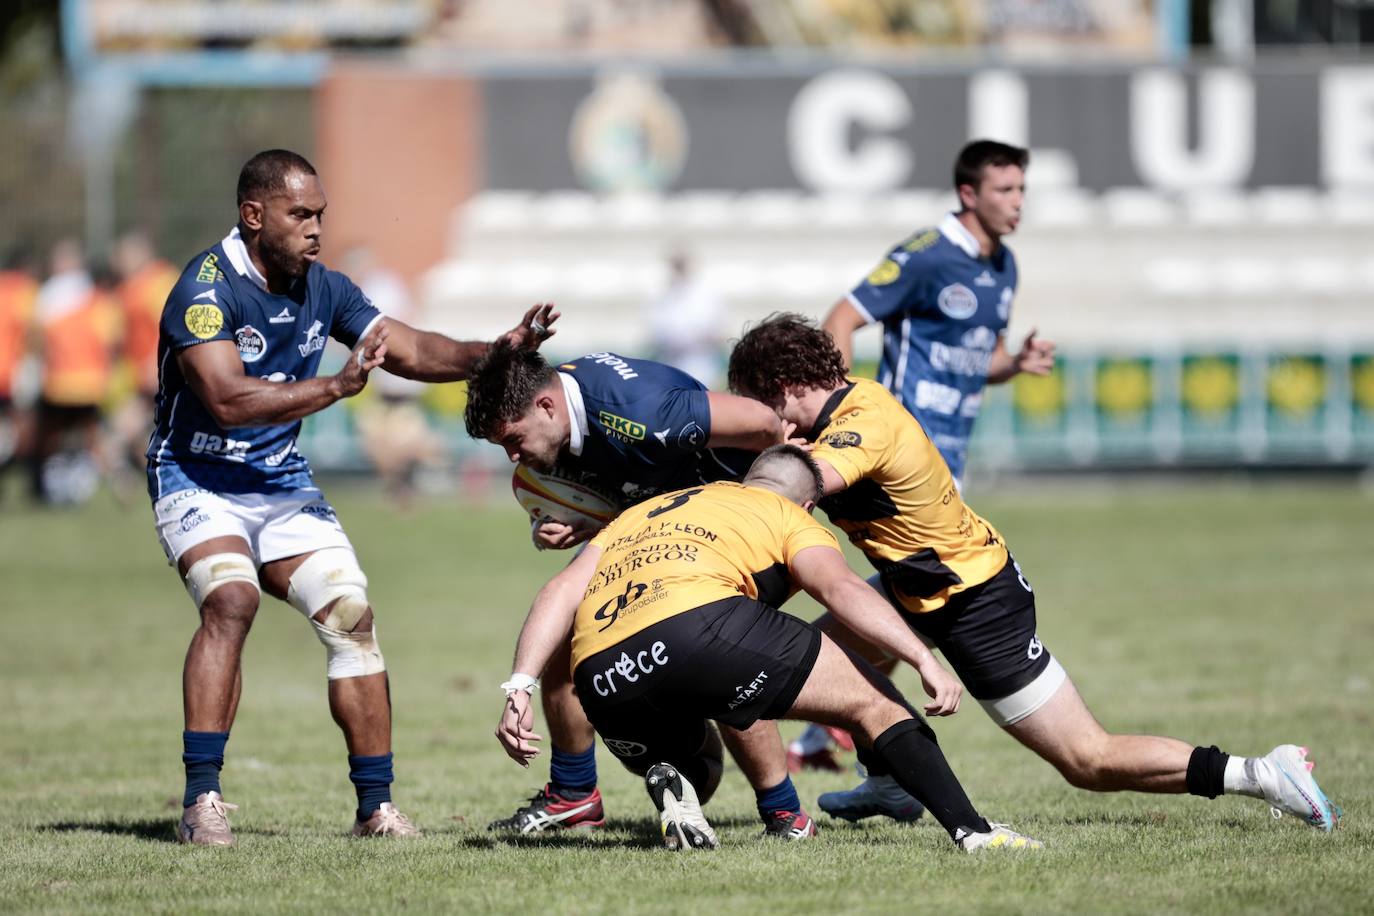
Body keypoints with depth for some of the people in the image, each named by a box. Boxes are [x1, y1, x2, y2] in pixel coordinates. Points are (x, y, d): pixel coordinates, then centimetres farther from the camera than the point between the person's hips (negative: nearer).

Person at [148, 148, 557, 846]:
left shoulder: (322, 289, 2)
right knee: (231, 600, -29)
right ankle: (201, 801, -27)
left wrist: (493, 353, -12)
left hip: (283, 483, 6)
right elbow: (227, 399, -31)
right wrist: (336, 387, -37)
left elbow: (410, 350, 5)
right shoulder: (206, 287, -20)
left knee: (351, 612, -7)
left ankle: (375, 806, 1)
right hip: (197, 481, -6)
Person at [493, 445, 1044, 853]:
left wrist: (520, 687, 13)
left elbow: (562, 593, 22)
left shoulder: (641, 512, 37)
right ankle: (972, 831, -1)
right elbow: (840, 587, 3)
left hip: (600, 679, 5)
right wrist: (924, 659, -6)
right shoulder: (790, 518, 24)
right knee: (873, 705, 12)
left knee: (697, 769, 34)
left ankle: (668, 784, 0)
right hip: (698, 622, -5)